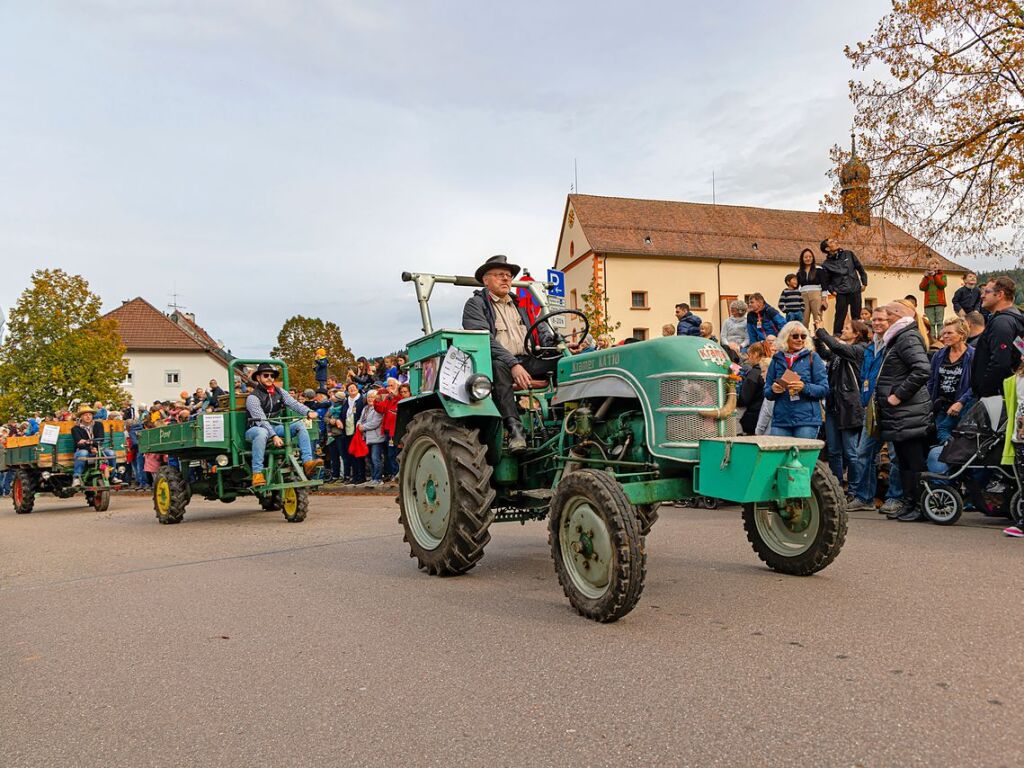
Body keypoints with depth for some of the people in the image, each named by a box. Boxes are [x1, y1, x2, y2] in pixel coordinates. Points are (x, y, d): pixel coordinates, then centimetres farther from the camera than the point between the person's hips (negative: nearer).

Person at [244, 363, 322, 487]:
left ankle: (307, 462, -26)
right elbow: (261, 420, -22)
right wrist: (274, 436, -34)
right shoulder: (253, 397, -11)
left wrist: (308, 412, -27)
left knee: (300, 425, -15)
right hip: (256, 429, -5)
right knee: (262, 433, -40)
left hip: (276, 428, 6)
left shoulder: (279, 392, 7)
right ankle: (257, 474, -41)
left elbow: (294, 403, -7)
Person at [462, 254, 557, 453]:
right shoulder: (475, 304, 7)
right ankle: (514, 427, -47)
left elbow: (542, 332, 20)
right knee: (498, 366, -40)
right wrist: (513, 364, -23)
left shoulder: (521, 304, 27)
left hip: (528, 361, 5)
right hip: (499, 361, -5)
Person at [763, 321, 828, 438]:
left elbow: (824, 389, -1)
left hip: (807, 420, -2)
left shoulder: (812, 358, 4)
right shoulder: (777, 360, 11)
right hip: (780, 420, 2)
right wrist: (773, 389, -9)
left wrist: (804, 387, -17)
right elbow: (766, 393, 13)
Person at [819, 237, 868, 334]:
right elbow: (825, 282, 7)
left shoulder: (849, 254, 8)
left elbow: (860, 268, 14)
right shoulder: (826, 265, 0)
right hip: (841, 293, -2)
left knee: (856, 316, 6)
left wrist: (864, 282, 11)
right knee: (840, 316, -5)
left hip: (855, 290, 2)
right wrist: (832, 290, -6)